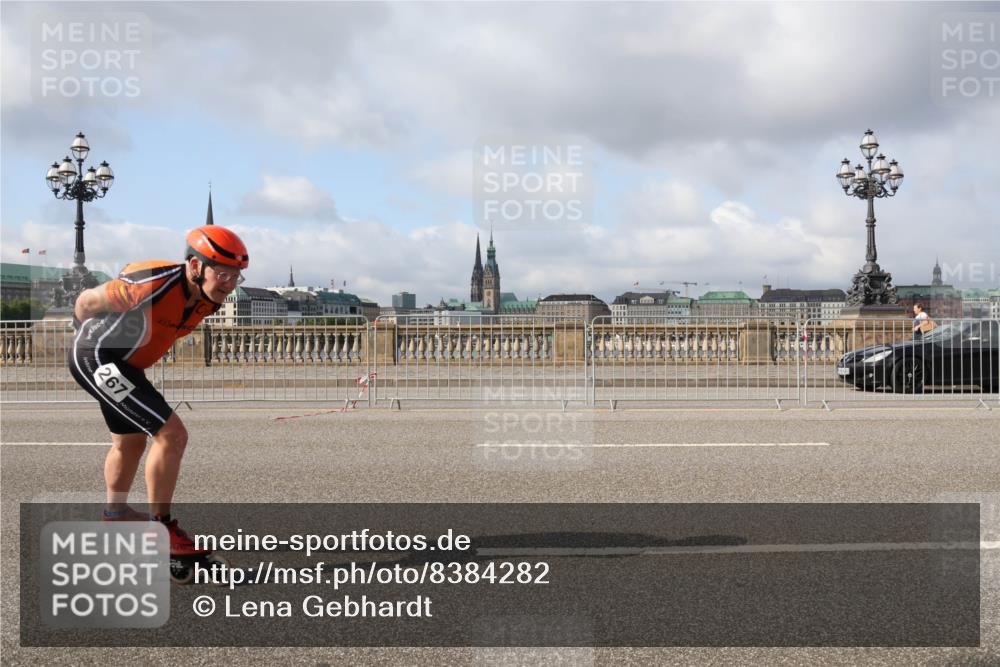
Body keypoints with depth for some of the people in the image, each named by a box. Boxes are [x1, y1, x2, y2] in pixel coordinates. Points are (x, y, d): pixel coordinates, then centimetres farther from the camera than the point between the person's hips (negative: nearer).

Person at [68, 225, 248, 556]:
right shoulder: (155, 284, -32)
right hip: (96, 358, -9)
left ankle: (116, 513, 48)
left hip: (124, 363, 9)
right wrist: (90, 335, 4)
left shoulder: (210, 299, -7)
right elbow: (87, 302, -17)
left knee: (130, 441, 26)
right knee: (171, 435, -15)